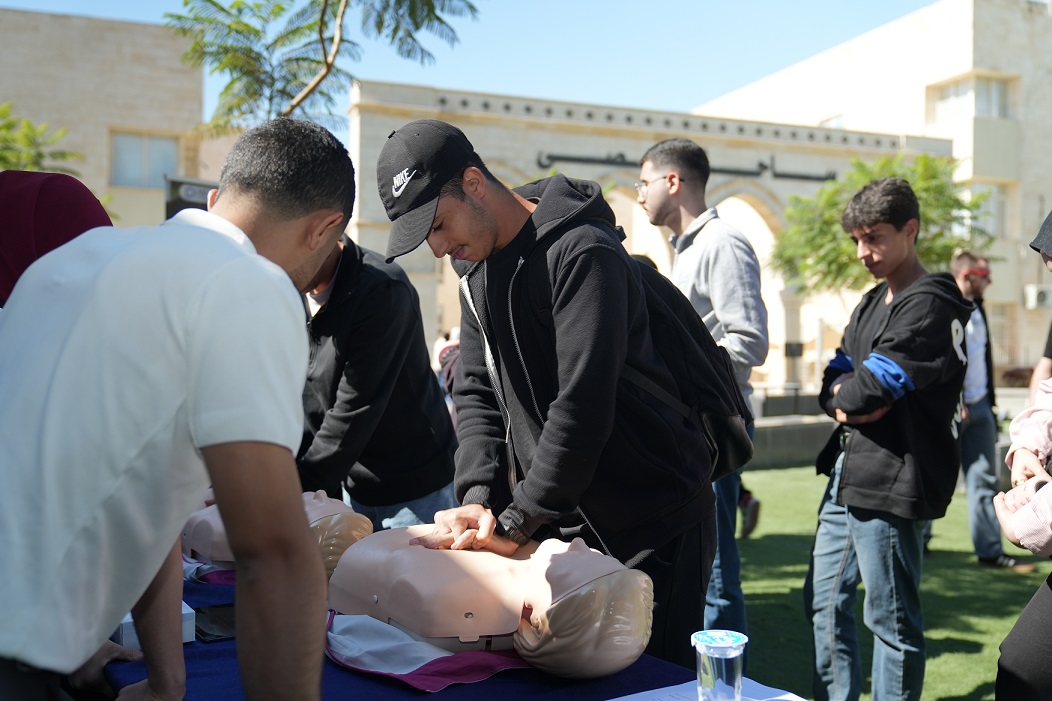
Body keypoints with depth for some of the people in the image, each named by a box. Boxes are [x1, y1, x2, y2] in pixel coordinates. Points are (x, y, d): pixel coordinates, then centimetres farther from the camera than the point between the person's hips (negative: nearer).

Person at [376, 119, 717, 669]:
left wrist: (515, 523, -20)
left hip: (653, 526, -7)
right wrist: (479, 497, -9)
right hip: (560, 522, 8)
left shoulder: (581, 253, -20)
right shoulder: (474, 268, 9)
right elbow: (475, 392, 5)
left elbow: (581, 407, -25)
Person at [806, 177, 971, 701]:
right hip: (848, 473, 10)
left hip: (890, 482, -9)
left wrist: (846, 396, 1)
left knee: (891, 620, 2)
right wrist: (844, 400, -7)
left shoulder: (929, 305, -12)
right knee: (824, 603, 16)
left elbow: (874, 384, -19)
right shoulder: (870, 304, 18)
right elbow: (834, 380, 14)